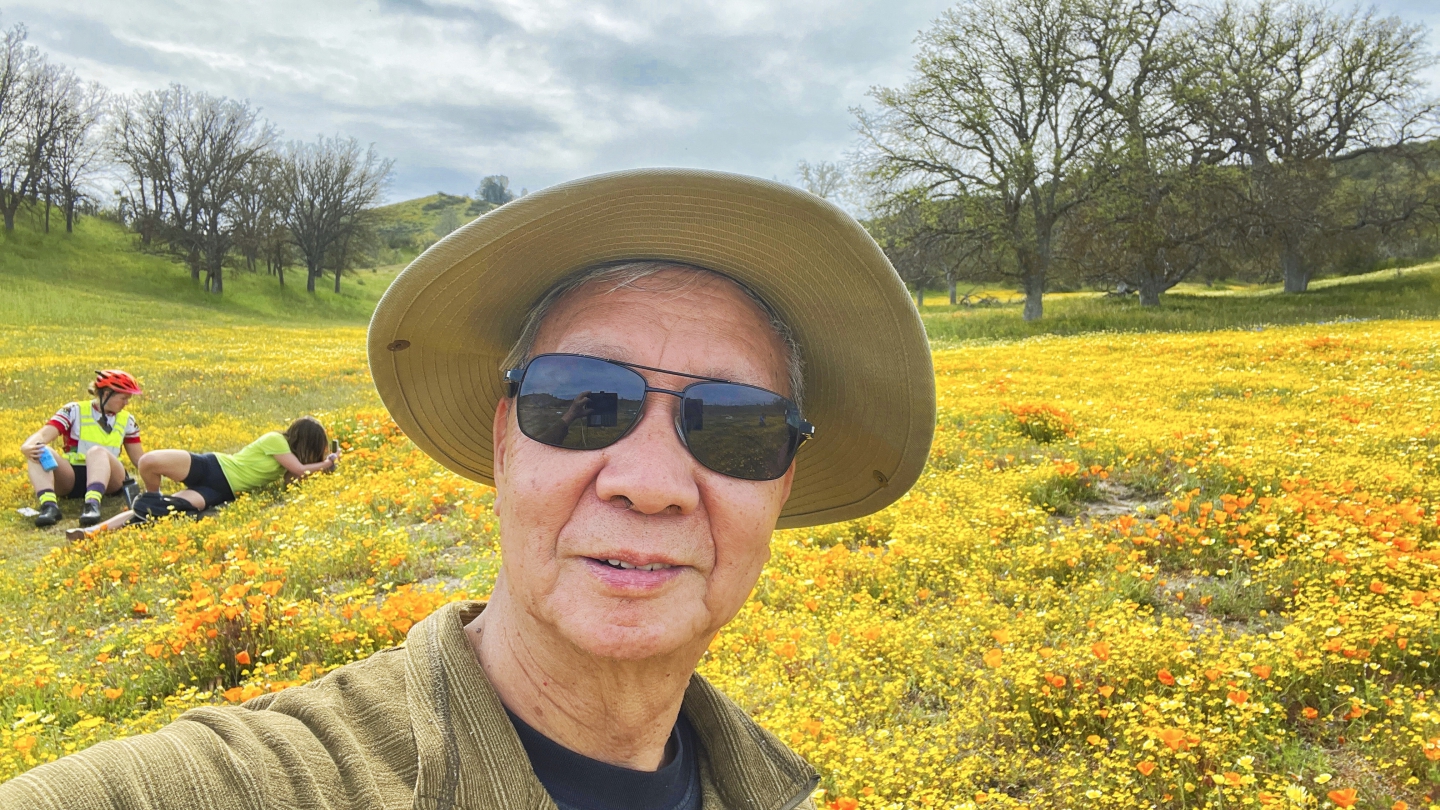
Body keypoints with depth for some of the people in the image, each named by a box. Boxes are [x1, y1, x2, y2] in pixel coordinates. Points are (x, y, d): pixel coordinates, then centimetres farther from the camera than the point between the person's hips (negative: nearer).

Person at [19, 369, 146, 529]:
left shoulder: (127, 420, 14)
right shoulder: (74, 411, 5)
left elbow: (140, 459, 15)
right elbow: (44, 435, -10)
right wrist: (27, 446, -32)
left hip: (107, 480, 0)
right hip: (69, 479, 0)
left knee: (97, 451, -32)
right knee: (38, 452, -27)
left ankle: (93, 503, -55)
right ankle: (49, 504, -48)